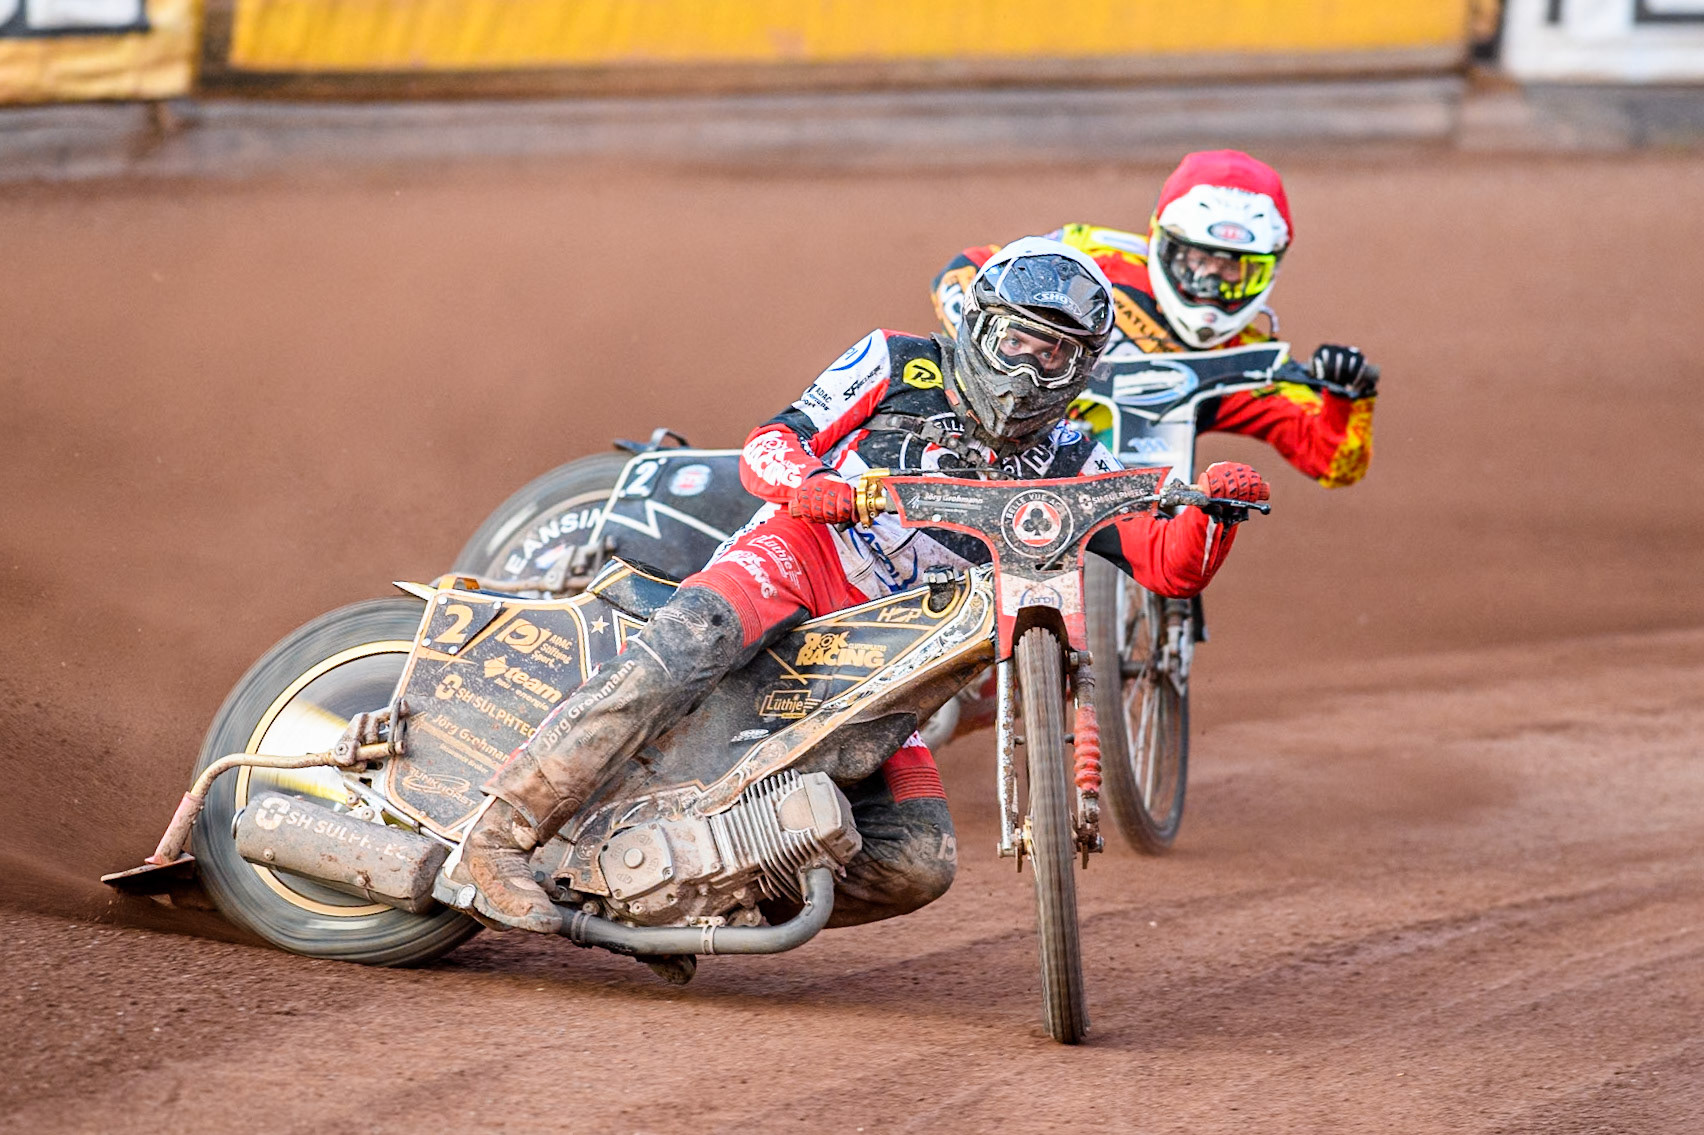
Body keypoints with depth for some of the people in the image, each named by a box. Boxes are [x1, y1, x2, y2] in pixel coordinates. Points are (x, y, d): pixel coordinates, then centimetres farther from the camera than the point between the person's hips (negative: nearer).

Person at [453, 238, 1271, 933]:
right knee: (675, 659, -36)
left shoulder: (1064, 467, 13)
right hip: (795, 557, -4)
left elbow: (1167, 564, 4)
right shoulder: (899, 365, 8)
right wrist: (806, 481, -20)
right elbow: (766, 444, 4)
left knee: (919, 862, -12)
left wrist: (1215, 512, -19)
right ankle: (499, 836, -34)